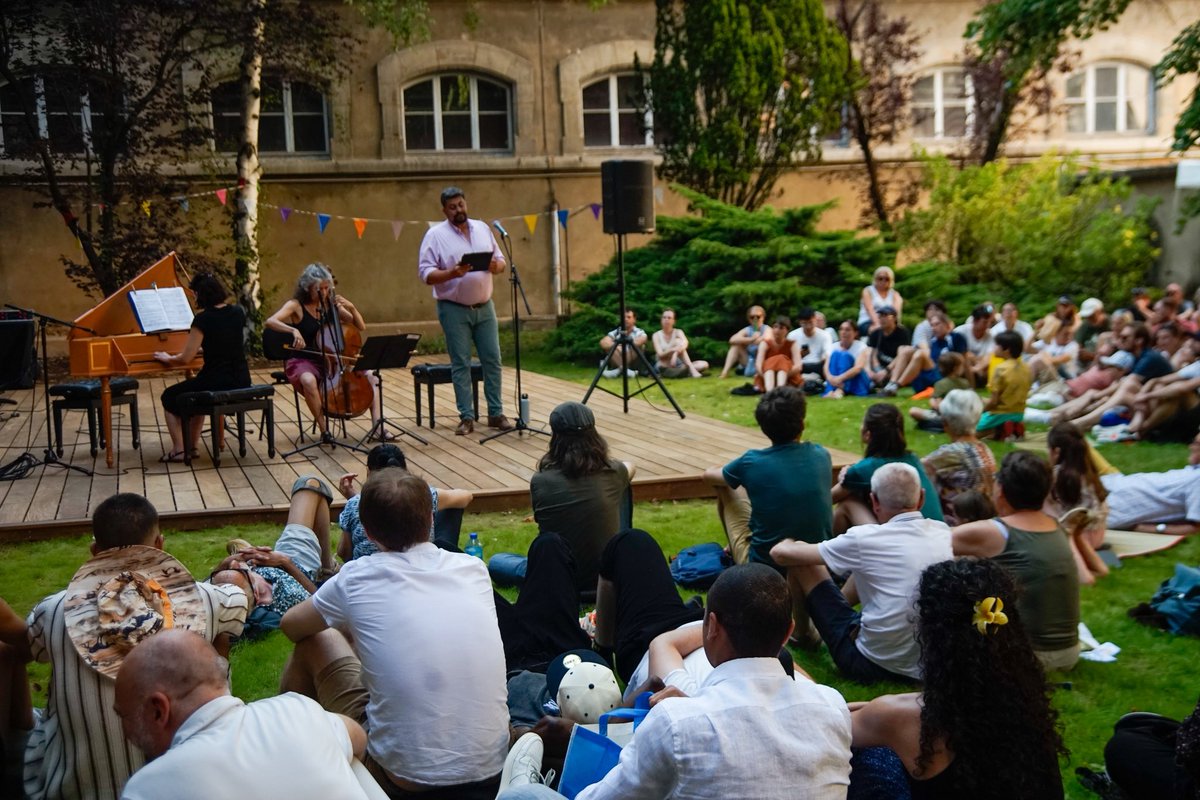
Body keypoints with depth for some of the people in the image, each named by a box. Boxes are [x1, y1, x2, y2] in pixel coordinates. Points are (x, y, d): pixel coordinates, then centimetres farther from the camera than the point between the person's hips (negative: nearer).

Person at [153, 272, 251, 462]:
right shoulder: (238, 312, 5)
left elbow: (186, 358, -12)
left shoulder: (203, 319, -14)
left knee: (169, 397, 20)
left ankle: (179, 449, 15)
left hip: (217, 382, -7)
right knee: (196, 390, 36)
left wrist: (167, 358, 8)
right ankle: (193, 444, 33)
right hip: (242, 381, 7)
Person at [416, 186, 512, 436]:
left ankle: (496, 413, 14)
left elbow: (501, 261, 14)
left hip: (484, 307, 4)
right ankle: (466, 417, 7)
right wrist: (452, 273, -28)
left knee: (492, 360, 5)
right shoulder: (435, 235, -5)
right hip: (454, 309, -4)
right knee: (460, 364, 0)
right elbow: (426, 274, -11)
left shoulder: (482, 228, 9)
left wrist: (496, 266, -10)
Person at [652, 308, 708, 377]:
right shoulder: (657, 335, 1)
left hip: (677, 366, 3)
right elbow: (660, 355, -13)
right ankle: (691, 369, -37)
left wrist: (675, 353, -42)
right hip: (664, 368, -3)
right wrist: (672, 350, -35)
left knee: (704, 364, -17)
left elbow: (685, 342, -19)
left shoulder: (678, 332, 5)